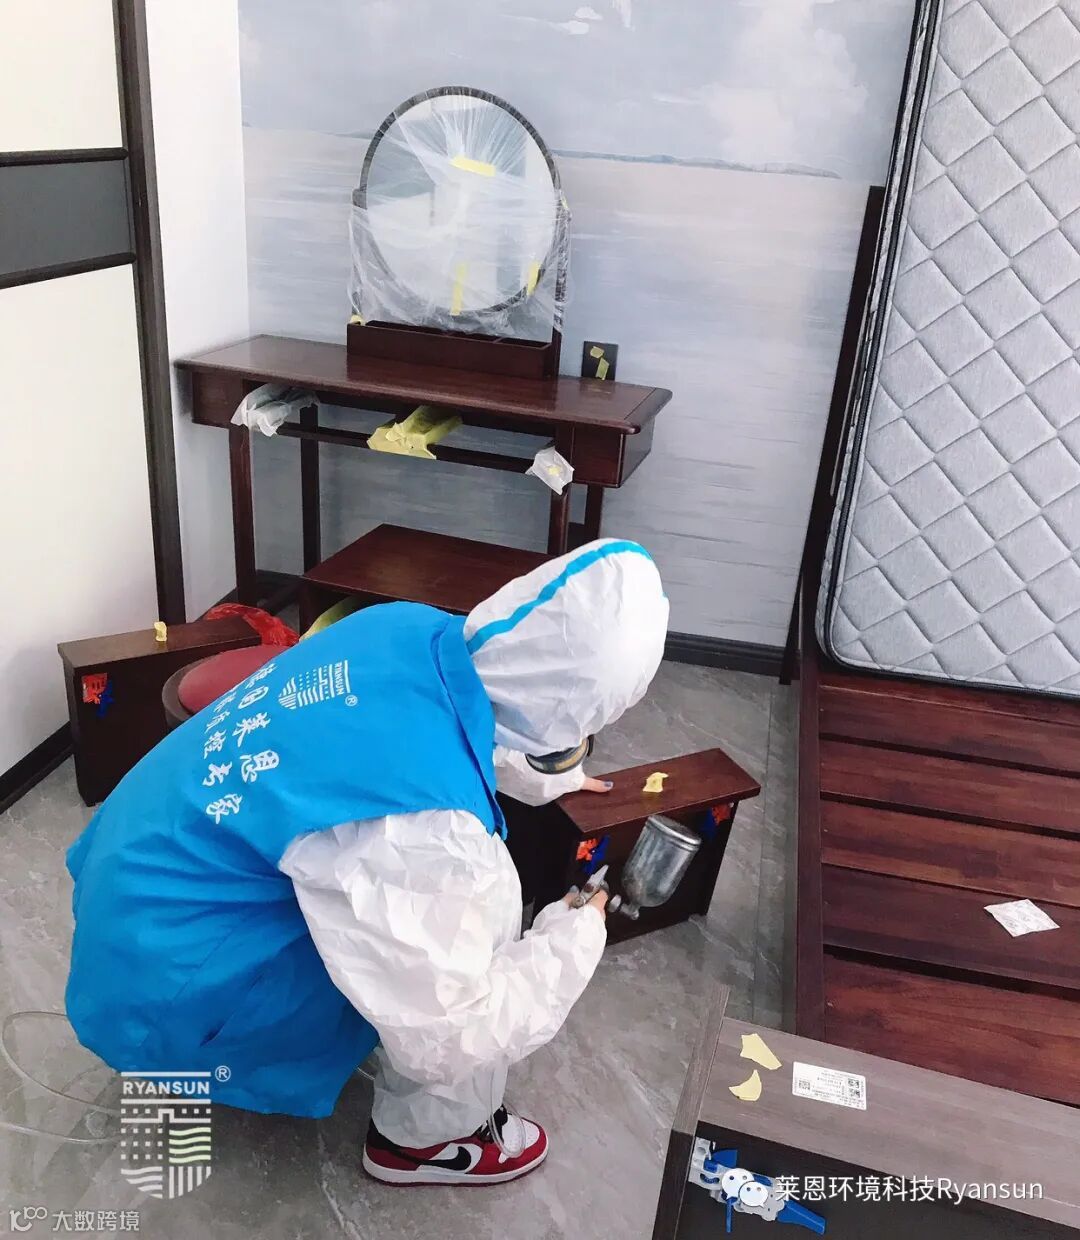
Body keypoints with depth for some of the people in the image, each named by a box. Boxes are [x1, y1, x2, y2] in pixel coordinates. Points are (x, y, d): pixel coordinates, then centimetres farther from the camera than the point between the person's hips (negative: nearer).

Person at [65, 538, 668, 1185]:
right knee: (479, 891, -12)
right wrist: (576, 938, -6)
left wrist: (554, 777, 32)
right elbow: (450, 1037, -21)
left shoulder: (410, 628, -10)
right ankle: (430, 1136, 11)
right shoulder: (423, 821, -34)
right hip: (164, 984, -8)